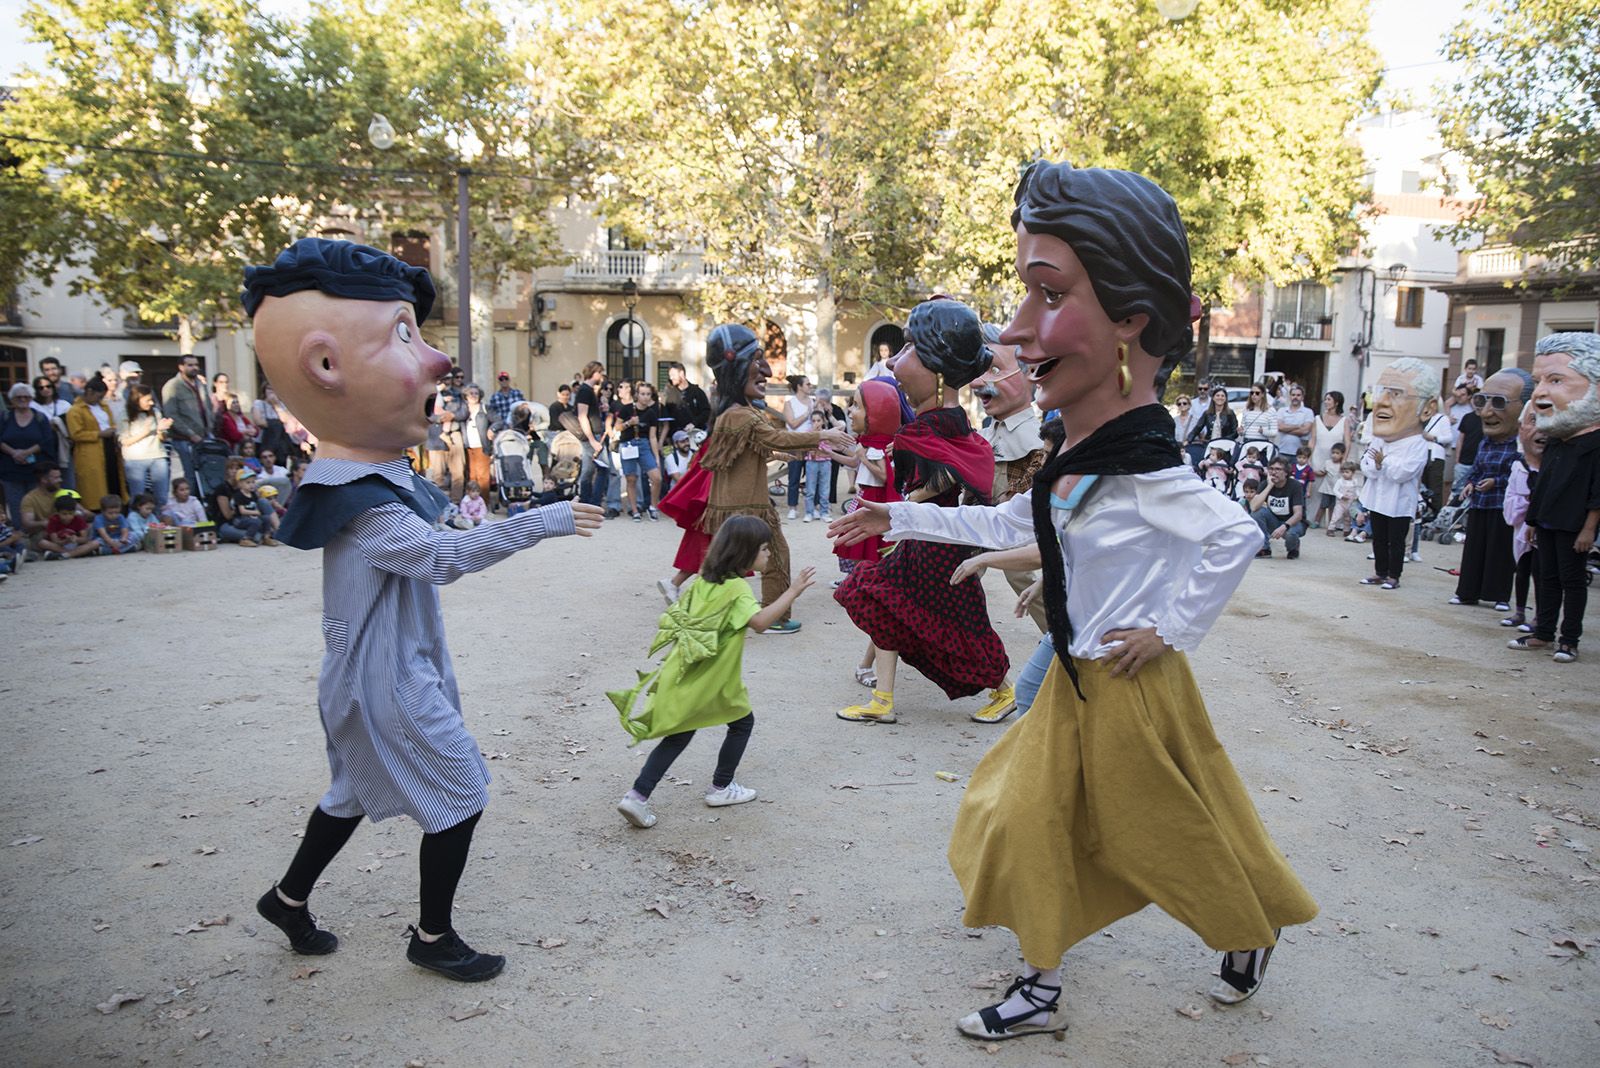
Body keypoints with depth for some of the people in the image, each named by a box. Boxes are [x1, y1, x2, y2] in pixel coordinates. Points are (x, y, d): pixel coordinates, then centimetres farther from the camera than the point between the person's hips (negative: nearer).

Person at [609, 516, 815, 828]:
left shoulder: (704, 580, 7)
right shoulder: (736, 588, -17)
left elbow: (676, 613, 17)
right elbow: (760, 621, -31)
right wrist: (792, 592, -31)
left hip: (684, 674, 7)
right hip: (711, 681, -7)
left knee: (678, 736, 12)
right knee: (743, 722, 16)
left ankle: (637, 796, 3)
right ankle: (721, 787, 26)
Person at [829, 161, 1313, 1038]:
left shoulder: (1140, 472, -27)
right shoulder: (1074, 465, 1)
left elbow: (1235, 536, -34)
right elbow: (1008, 525, 15)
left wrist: (1172, 630, -23)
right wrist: (901, 518, 18)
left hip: (1131, 691, -8)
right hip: (1074, 686, 8)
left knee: (1173, 836, 12)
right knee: (1028, 826, 14)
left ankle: (1254, 933, 42)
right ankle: (1040, 991, 32)